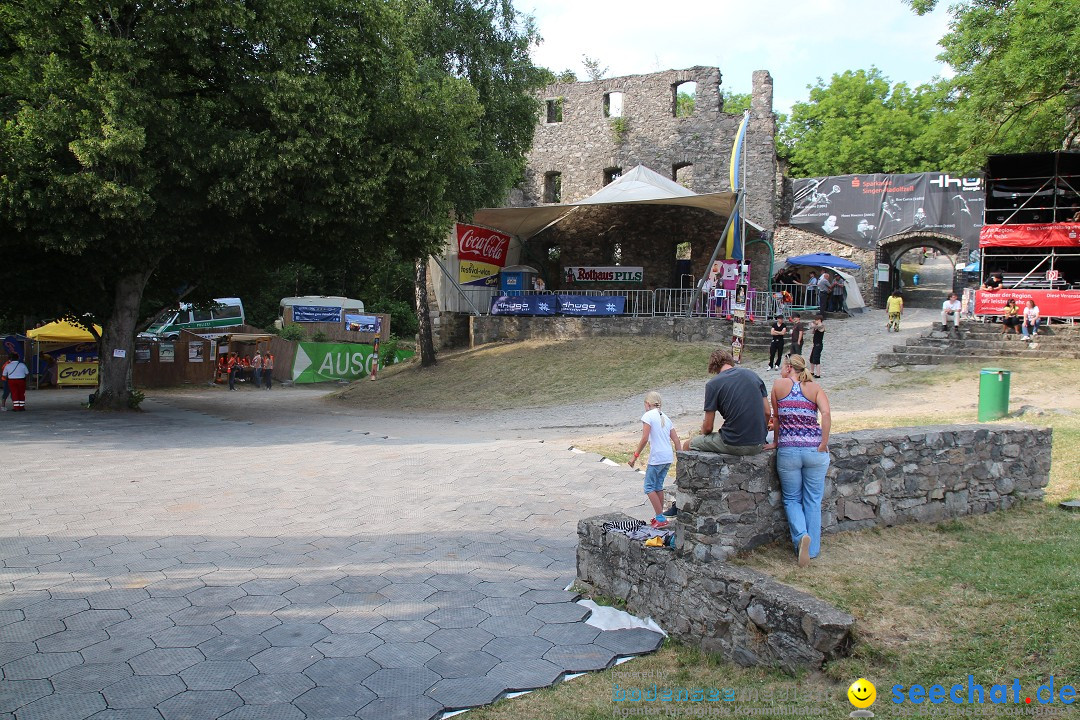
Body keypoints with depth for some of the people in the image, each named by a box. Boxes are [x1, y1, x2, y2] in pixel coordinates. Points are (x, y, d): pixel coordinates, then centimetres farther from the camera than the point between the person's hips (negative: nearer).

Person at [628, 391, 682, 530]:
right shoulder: (665, 417, 15)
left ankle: (660, 519, -3)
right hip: (669, 457, 8)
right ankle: (659, 516, 22)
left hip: (657, 458, -8)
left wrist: (635, 456, -9)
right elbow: (676, 439, 12)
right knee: (658, 486, 17)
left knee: (649, 487, 1)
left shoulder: (648, 416, -7)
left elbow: (644, 439, -15)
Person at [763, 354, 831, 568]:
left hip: (788, 451, -1)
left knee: (791, 499, 14)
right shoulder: (815, 388, 5)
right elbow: (826, 414, -10)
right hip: (814, 450, 1)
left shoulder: (780, 384, 4)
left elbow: (776, 417, 10)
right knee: (813, 501, 13)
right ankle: (812, 549, 16)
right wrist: (823, 445, -7)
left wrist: (776, 442, 22)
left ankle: (801, 535, -11)